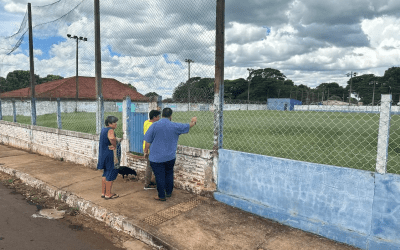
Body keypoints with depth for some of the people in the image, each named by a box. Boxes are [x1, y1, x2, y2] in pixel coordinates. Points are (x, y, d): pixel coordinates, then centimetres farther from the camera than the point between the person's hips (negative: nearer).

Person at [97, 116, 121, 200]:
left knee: (105, 173, 19)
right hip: (109, 155, -10)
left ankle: (103, 193, 27)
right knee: (111, 173, 1)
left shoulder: (103, 129, 12)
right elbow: (112, 138, -40)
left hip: (102, 154, 10)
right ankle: (108, 194, 10)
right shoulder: (110, 130, -19)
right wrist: (115, 146, -22)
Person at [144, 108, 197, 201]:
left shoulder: (154, 125, -10)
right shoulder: (175, 126, -6)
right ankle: (169, 192, 31)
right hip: (170, 157, 2)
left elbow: (148, 141, -6)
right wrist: (193, 121, 31)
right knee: (169, 174, 19)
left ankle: (161, 196, 15)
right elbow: (188, 126, 10)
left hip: (156, 157, -2)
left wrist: (146, 151, 8)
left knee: (160, 176, 6)